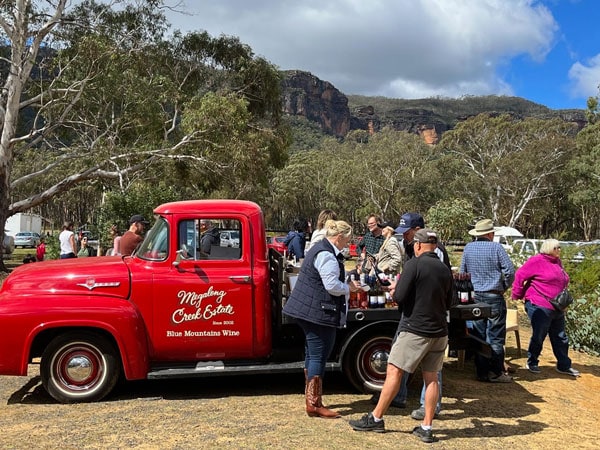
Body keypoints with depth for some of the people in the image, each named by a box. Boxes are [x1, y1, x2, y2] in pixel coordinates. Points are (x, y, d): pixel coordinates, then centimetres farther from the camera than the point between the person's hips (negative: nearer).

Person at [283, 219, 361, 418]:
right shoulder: (327, 255, -18)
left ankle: (311, 399, 26)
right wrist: (349, 287, -4)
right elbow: (332, 286, -21)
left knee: (313, 355, 16)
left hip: (308, 311, 11)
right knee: (318, 356, -3)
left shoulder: (320, 249, 17)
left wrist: (346, 286, 15)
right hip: (319, 313, -11)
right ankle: (314, 404, 4)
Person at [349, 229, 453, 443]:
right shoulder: (445, 270, 8)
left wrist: (395, 288, 6)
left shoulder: (414, 265, -12)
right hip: (439, 331, 7)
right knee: (431, 377, 10)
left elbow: (400, 298, -14)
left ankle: (375, 418, 9)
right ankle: (426, 428, 13)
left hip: (415, 329, -6)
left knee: (394, 372, 1)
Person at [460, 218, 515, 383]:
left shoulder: (468, 248, 4)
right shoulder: (496, 247, -8)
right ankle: (496, 372, 6)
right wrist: (504, 287, 6)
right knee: (495, 337, 2)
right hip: (494, 297, -4)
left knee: (479, 335, 9)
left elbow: (462, 272, 10)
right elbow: (510, 271, -10)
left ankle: (482, 372, 14)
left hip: (475, 296, 4)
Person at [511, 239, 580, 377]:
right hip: (540, 307, -8)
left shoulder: (557, 262, 13)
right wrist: (518, 295, -8)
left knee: (560, 338, 14)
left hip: (557, 309, 8)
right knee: (538, 336, 2)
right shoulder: (537, 261, -12)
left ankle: (564, 365, 25)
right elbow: (520, 276, -13)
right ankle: (532, 363, 18)